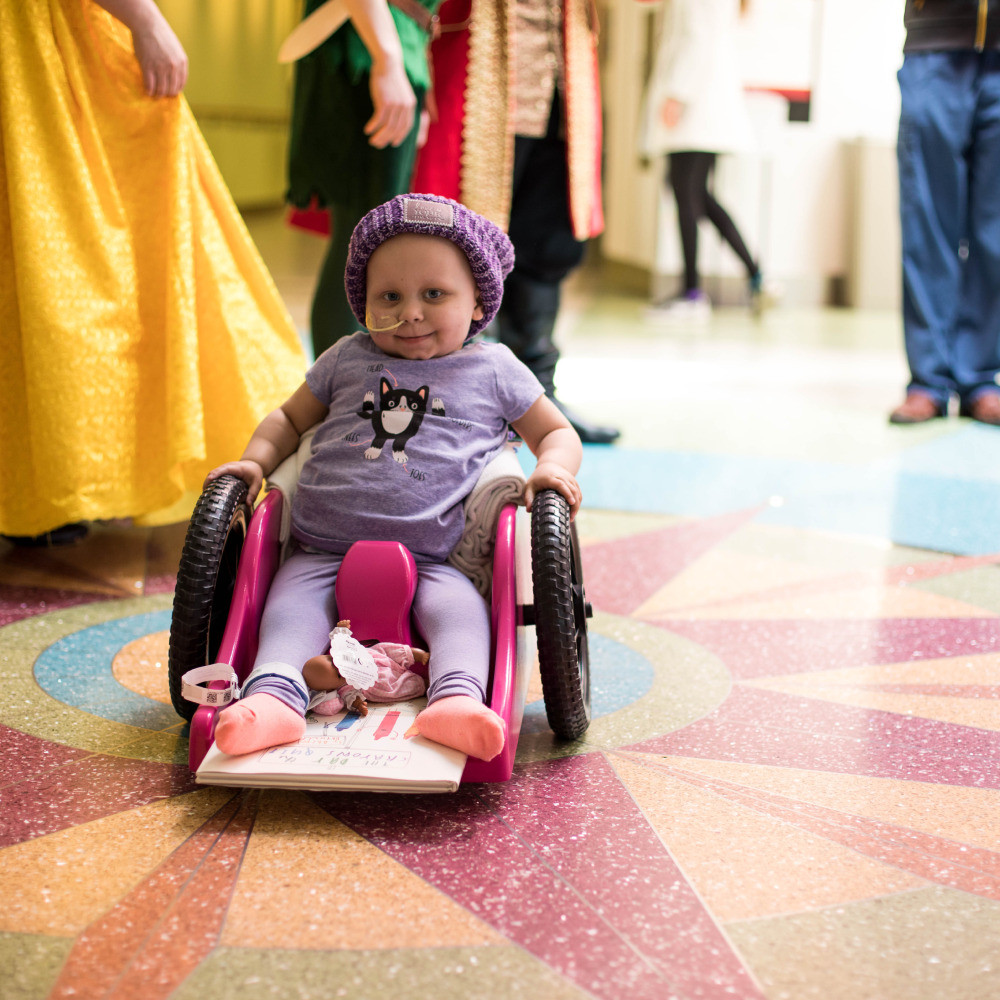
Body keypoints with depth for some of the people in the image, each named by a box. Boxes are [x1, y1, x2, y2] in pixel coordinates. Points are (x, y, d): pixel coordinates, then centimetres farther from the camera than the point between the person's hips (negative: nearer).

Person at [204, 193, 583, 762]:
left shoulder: (494, 370, 12)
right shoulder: (348, 358, 17)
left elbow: (558, 432, 20)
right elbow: (290, 418, 28)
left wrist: (554, 467, -5)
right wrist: (255, 461, 8)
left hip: (428, 561, -1)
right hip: (322, 554, 2)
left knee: (461, 608, -31)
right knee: (290, 609, -26)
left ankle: (456, 697, -48)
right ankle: (274, 698, -43)